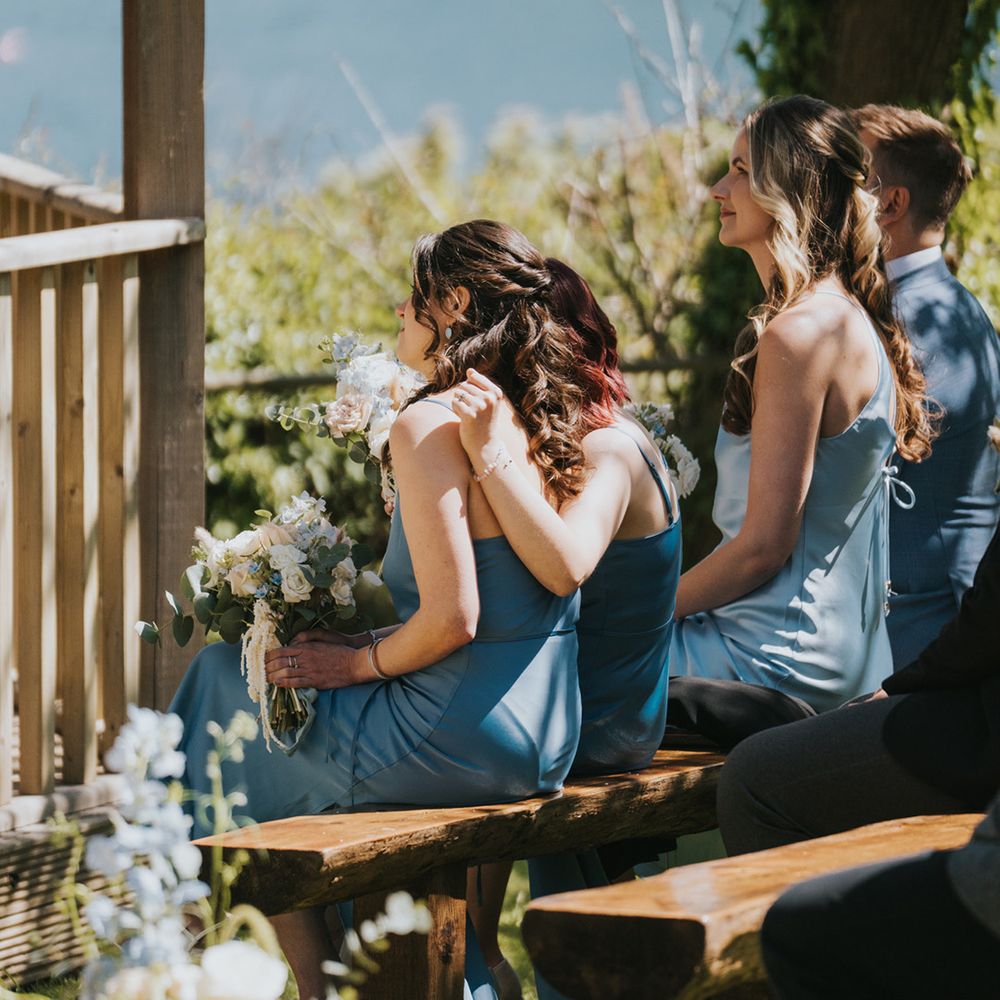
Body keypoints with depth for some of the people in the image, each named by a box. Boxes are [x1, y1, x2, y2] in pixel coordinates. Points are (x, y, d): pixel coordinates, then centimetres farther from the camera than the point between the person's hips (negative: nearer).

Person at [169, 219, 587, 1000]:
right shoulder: (548, 421, 8)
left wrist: (359, 663, -4)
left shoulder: (432, 426, -17)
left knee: (228, 672, 13)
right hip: (545, 741, 8)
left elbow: (451, 619, -22)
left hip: (464, 742, -8)